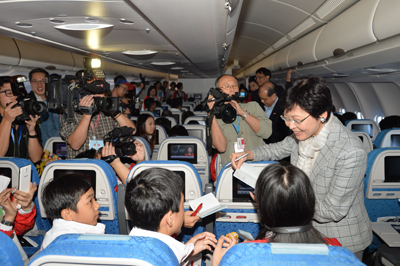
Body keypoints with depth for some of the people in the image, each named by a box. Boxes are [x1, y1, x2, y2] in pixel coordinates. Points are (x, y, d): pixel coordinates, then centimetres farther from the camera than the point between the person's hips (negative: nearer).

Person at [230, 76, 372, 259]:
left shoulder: (350, 153, -30)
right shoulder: (305, 132, -8)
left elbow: (332, 211, -26)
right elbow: (279, 149, 13)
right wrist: (247, 154, -4)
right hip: (307, 229, 6)